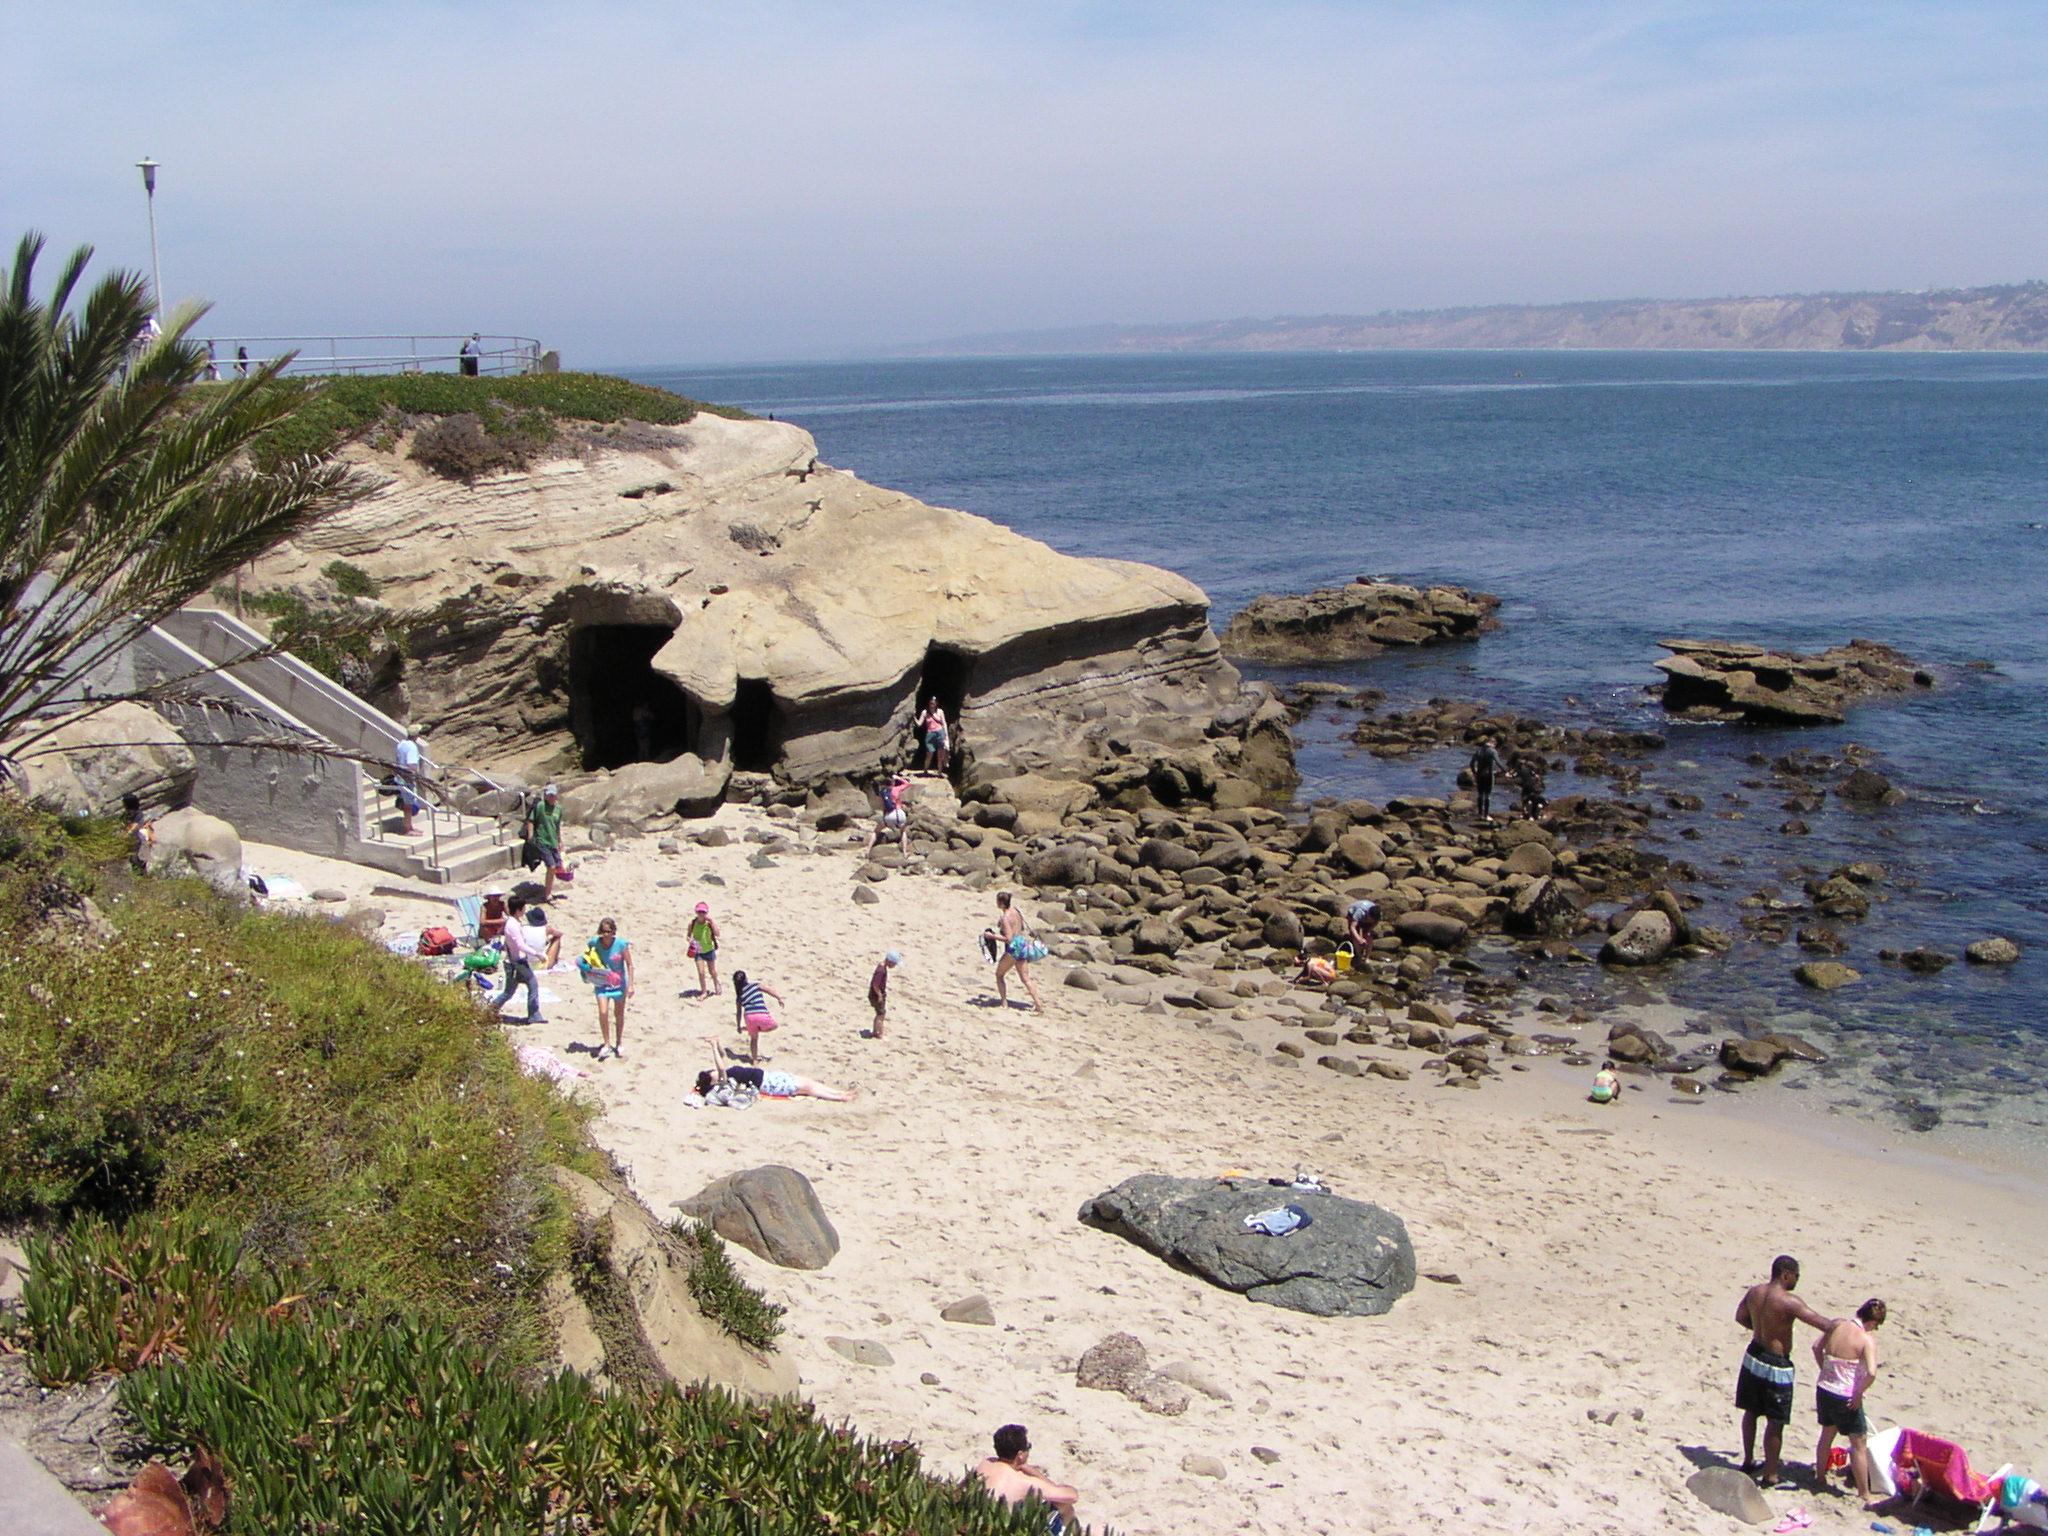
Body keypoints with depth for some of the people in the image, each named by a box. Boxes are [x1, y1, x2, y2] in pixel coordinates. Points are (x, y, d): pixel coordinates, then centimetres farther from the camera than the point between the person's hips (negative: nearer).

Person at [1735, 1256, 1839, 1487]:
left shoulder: (1754, 1292, -2)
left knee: (1751, 1412, 22)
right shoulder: (1788, 1302, -25)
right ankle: (1770, 1475, 14)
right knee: (1775, 1422, 5)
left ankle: (1748, 1461, 36)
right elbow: (1823, 1324, -25)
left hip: (1753, 1357, 8)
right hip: (1776, 1366, -8)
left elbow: (1740, 1317, 13)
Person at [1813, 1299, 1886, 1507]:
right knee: (1859, 1445, 8)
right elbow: (1871, 1373, -30)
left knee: (1827, 1435, 27)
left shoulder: (1837, 1325, -2)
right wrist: (1859, 1394, -16)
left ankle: (1820, 1477, 43)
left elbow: (1816, 1347, 11)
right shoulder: (1867, 1339, -19)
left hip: (1823, 1390, 6)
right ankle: (1864, 1495, 15)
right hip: (1847, 1398, -6)